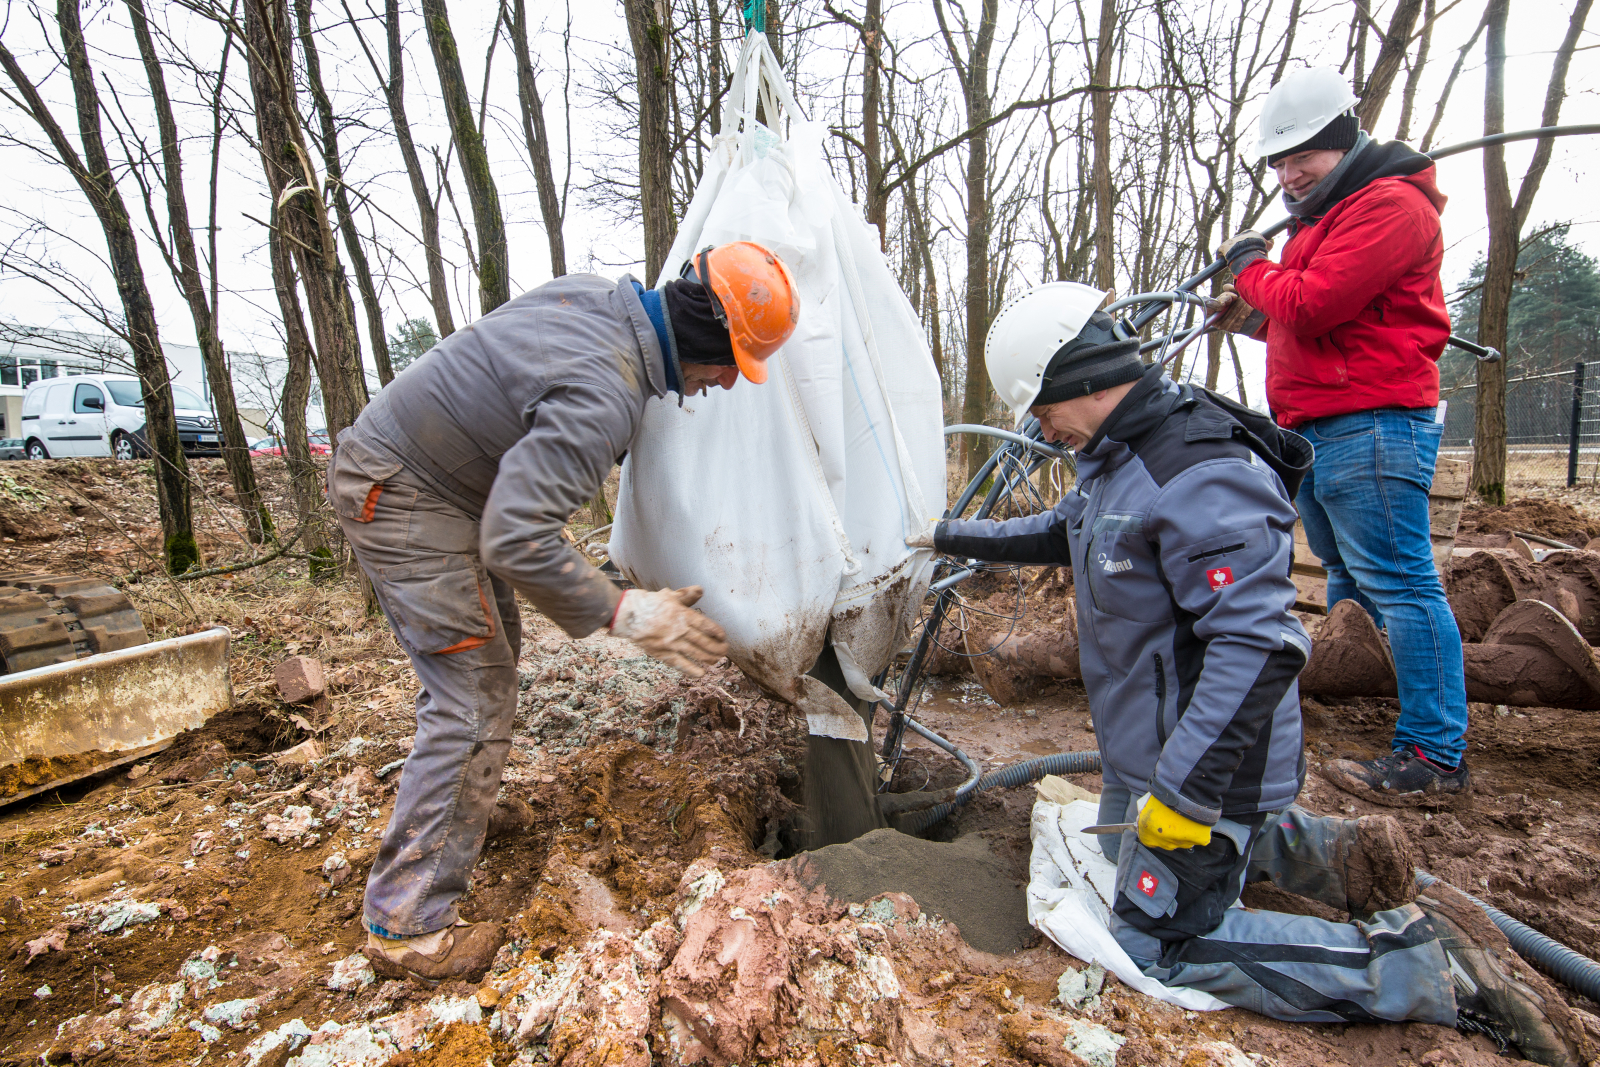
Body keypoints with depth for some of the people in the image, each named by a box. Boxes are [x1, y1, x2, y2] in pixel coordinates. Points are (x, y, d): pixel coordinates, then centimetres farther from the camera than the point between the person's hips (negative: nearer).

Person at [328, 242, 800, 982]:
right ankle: (407, 926, 5)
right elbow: (517, 540, -35)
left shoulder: (599, 294, -4)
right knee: (474, 699, -7)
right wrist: (624, 614, -27)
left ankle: (462, 806, 42)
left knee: (491, 652, 21)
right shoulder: (603, 396, -32)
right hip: (405, 501, -10)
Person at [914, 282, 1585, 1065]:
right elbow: (1059, 532, 23)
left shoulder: (1200, 475, -29)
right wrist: (953, 537, 26)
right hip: (1145, 751, 10)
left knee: (1160, 943, -1)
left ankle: (1427, 962, 5)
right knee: (1126, 852, 29)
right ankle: (1323, 847, 28)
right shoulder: (1117, 457, 4)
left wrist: (1183, 790, -29)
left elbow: (1259, 645, -33)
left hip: (1204, 760, -10)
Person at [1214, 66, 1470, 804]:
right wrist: (1252, 318, 8)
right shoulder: (1323, 217, 25)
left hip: (1371, 428, -10)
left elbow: (1313, 304, -19)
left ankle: (1435, 754, -1)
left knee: (1398, 583, -9)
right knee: (1350, 581, 15)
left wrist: (1251, 265, -2)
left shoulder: (1390, 204, -8)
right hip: (1317, 431, 10)